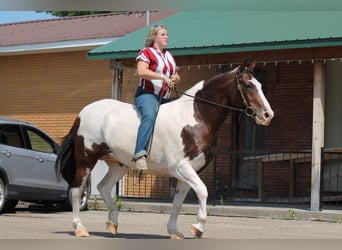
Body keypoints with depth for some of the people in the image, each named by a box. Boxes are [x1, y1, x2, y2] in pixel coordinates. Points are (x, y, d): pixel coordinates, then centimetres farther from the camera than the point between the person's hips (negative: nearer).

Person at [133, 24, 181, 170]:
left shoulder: (169, 56, 24)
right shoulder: (147, 52, 1)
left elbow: (176, 76, 29)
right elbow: (141, 71, -16)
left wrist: (175, 78, 3)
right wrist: (163, 77, -21)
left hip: (165, 98, 8)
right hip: (147, 94, -8)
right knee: (150, 116, -36)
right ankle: (140, 154, -46)